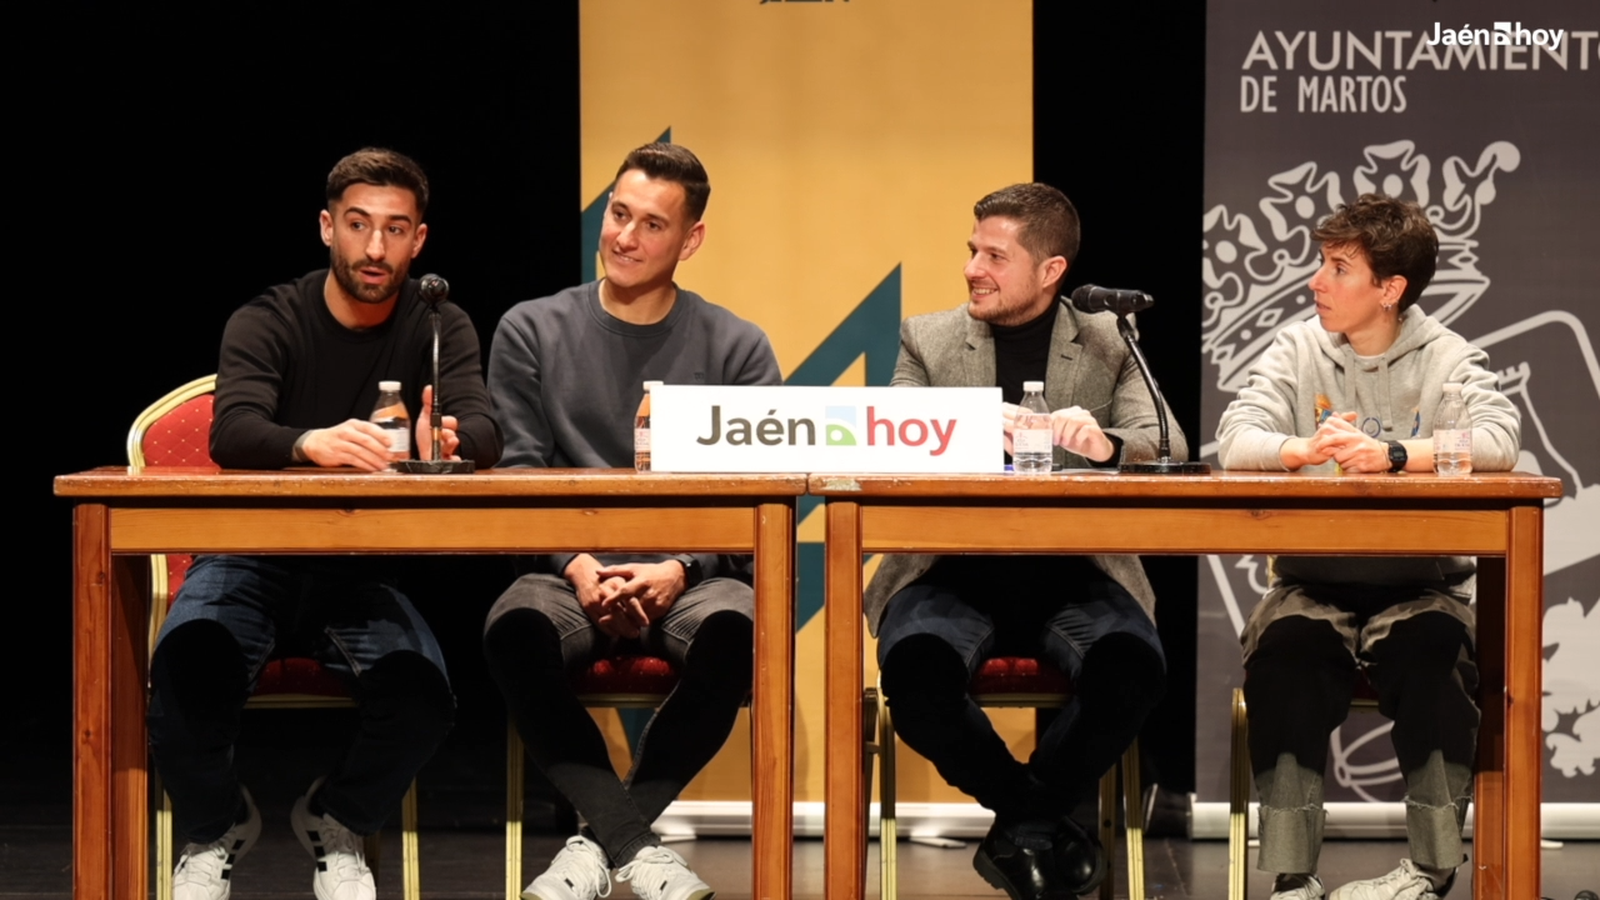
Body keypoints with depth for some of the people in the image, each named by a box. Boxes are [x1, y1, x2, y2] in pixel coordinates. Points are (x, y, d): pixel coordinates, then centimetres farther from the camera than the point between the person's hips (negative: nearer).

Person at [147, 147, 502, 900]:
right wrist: (310, 443, -45)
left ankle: (336, 824, 5)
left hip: (362, 573, 1)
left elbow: (485, 433, -13)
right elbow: (231, 433, -21)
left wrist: (451, 439, -39)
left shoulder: (439, 327, 4)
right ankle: (214, 828, 1)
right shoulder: (266, 322, -3)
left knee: (420, 694, -29)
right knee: (187, 663, -33)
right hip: (252, 557, -1)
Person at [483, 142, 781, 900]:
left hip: (692, 574, 0)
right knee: (515, 632, -34)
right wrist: (578, 566, -16)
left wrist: (678, 572, -18)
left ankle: (604, 836, -19)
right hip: (571, 572, 0)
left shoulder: (737, 349, 7)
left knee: (734, 633, -35)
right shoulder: (532, 334, 9)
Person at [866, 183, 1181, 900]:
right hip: (954, 569, 0)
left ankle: (1022, 828, -5)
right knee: (915, 661, -33)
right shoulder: (926, 340, 13)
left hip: (1073, 571, 0)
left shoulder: (1109, 343, 11)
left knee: (1130, 663, -32)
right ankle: (1046, 817, -6)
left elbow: (1167, 445, -4)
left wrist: (1106, 444, -27)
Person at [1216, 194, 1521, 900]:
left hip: (1419, 580, -1)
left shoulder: (1446, 357, 3)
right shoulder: (1297, 350, 8)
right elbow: (1235, 441, -6)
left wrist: (1390, 456, -30)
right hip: (1314, 581, 1)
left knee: (1433, 650, -32)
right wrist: (1304, 450, -28)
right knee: (1283, 651, -29)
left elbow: (1497, 442, -17)